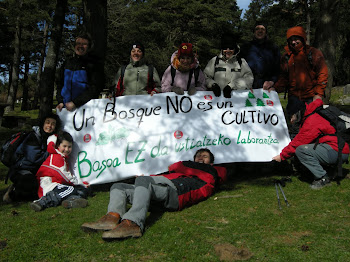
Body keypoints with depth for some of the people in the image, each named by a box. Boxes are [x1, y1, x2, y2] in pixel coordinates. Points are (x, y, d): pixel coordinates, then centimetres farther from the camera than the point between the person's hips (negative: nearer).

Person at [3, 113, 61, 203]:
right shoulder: (34, 136, -13)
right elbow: (35, 158, -22)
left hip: (34, 172, 9)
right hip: (20, 170, -9)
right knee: (31, 185, -37)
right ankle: (12, 192, -5)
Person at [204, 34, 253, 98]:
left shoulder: (241, 62, 13)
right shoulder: (214, 61, 15)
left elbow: (249, 78, 0)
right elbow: (206, 77, 12)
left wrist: (231, 86, -13)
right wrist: (213, 85, -10)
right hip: (218, 96, 0)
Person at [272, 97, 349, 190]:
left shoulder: (311, 124, -19)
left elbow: (297, 144, -17)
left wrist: (282, 156, -6)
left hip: (339, 153, -11)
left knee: (301, 150, -24)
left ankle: (323, 178, -13)